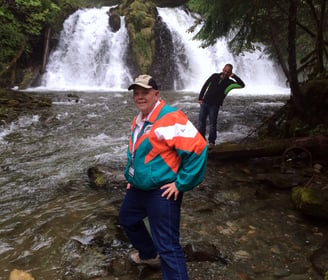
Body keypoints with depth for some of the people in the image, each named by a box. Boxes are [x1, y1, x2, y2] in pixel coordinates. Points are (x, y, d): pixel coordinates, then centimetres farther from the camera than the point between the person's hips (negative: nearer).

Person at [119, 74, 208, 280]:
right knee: (127, 219, 29)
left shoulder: (170, 118, -21)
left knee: (167, 246, -7)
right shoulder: (138, 121, 9)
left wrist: (181, 184, -22)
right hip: (138, 188, 10)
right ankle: (149, 255, 52)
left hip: (162, 192, -10)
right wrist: (132, 175, 21)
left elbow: (197, 147, -26)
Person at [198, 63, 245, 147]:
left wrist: (234, 76, -12)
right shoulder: (215, 76, 7)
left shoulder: (229, 82, 0)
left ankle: (211, 142, 11)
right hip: (204, 103, 2)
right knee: (201, 123, 4)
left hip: (214, 106, -2)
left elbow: (242, 85, -11)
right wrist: (200, 98, 8)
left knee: (212, 124, -2)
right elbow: (205, 86, 12)